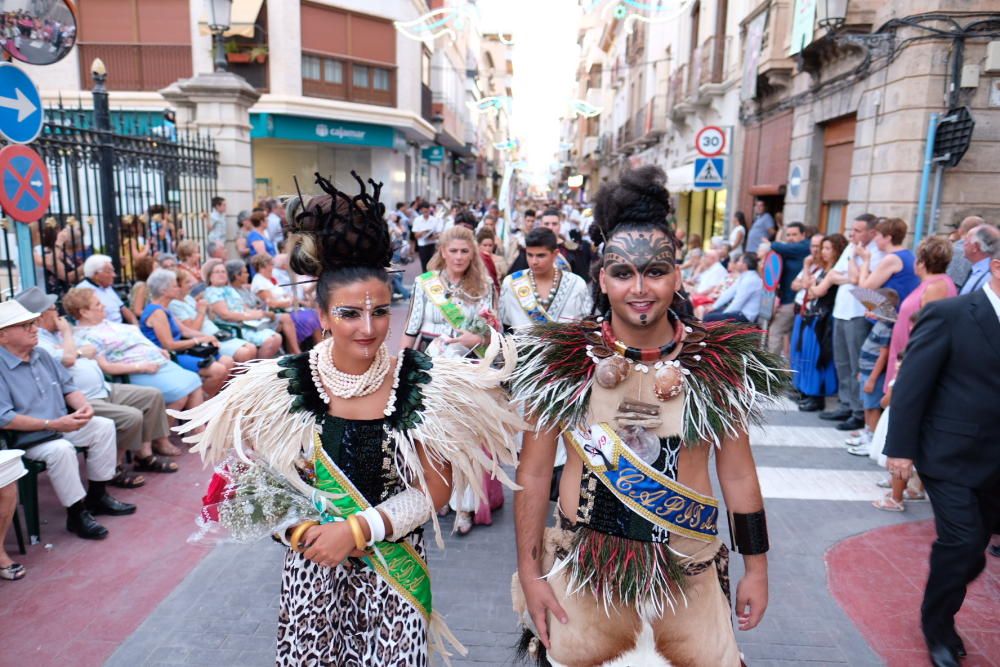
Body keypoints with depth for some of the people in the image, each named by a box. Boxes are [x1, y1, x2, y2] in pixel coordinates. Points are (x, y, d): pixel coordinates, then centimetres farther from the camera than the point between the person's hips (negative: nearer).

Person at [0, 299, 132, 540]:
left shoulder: (42, 356, 8)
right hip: (25, 438, -8)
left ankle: (97, 495, 5)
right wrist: (52, 424, -27)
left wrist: (84, 406, -9)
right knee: (61, 449, -34)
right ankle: (76, 514, -17)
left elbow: (67, 387, 13)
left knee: (104, 426, -4)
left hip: (62, 425, 8)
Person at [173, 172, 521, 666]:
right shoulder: (282, 385, -10)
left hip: (395, 569, 0)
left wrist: (359, 530, -17)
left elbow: (435, 488, -8)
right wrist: (303, 532, -15)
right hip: (312, 567, 1)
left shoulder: (424, 383, -13)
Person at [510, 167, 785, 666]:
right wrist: (529, 572, -3)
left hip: (688, 573, 1)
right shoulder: (562, 363, -10)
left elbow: (737, 473, 2)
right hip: (582, 572, 0)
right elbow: (533, 473, -4)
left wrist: (756, 567, 6)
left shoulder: (718, 362, -7)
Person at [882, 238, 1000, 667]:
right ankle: (938, 629, 18)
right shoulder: (950, 314, -13)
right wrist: (900, 447, -14)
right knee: (961, 543, -5)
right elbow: (911, 383, -13)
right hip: (950, 454, -6)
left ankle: (940, 610, 39)